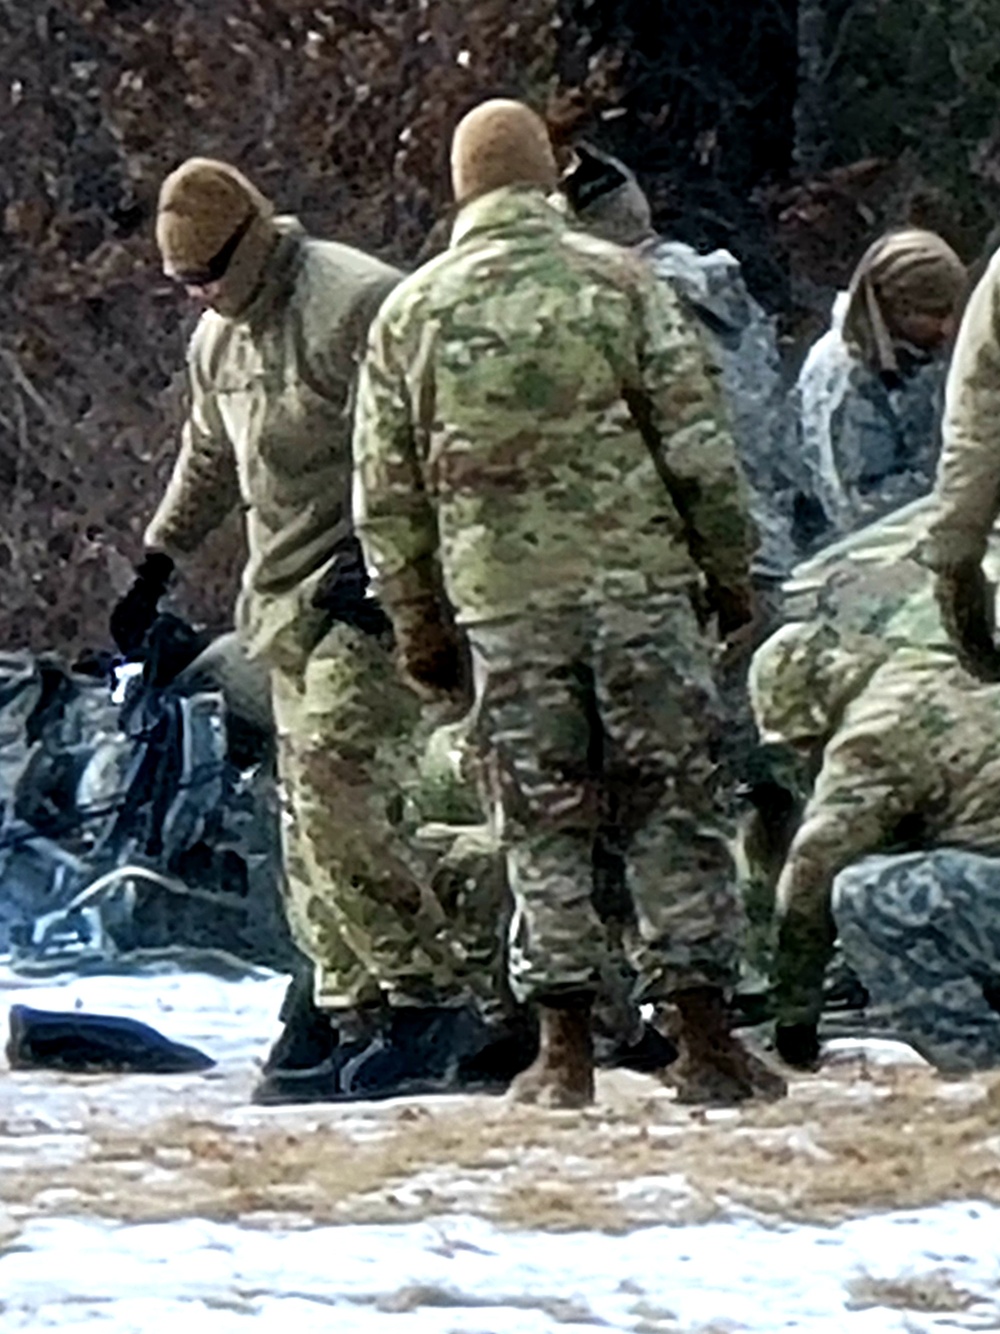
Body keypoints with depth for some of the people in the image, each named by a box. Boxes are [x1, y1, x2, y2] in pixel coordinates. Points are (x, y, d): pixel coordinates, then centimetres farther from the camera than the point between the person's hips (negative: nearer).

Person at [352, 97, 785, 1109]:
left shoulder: (410, 314, 5)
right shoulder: (618, 283, -1)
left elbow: (384, 494, 8)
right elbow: (697, 445, -3)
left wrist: (418, 629, 17)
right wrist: (730, 571, 8)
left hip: (499, 604, 1)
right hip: (638, 583, -1)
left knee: (544, 832, 7)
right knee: (672, 815, 5)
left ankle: (564, 1053, 5)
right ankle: (704, 1046, 4)